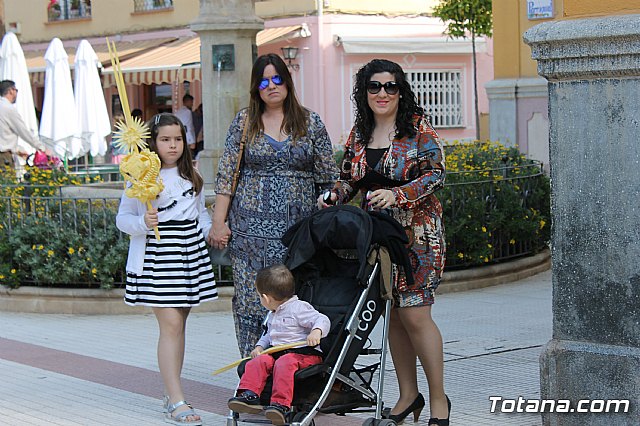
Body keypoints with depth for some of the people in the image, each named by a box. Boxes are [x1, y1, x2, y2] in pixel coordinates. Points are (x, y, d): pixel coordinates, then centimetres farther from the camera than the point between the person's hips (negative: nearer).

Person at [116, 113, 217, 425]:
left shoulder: (191, 176, 12)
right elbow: (122, 218, -3)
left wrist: (212, 230, 7)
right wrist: (143, 222, -21)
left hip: (191, 253, 6)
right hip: (157, 256, -6)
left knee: (179, 323, 9)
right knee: (170, 324, -12)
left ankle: (170, 394, 18)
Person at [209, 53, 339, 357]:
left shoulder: (310, 123, 8)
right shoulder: (244, 121, 7)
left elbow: (328, 178, 9)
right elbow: (226, 174, 6)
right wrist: (218, 223, -1)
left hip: (298, 226, 0)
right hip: (251, 226, 0)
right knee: (250, 299, -2)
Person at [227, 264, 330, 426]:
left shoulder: (299, 308, -6)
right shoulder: (272, 315, 24)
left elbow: (322, 320, -12)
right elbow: (268, 334, 36)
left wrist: (316, 332, -33)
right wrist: (260, 346, 15)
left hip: (304, 353, -8)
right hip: (276, 352, 8)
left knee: (284, 363, -36)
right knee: (257, 361, -16)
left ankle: (281, 404, -46)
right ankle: (250, 395, -25)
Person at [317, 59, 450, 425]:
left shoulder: (419, 128, -4)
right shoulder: (359, 134, 11)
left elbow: (436, 175, -10)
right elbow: (349, 178, 18)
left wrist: (397, 195, -23)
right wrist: (333, 196, -3)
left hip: (416, 233, -5)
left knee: (414, 314, -10)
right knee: (393, 314, 8)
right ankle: (408, 394, 20)